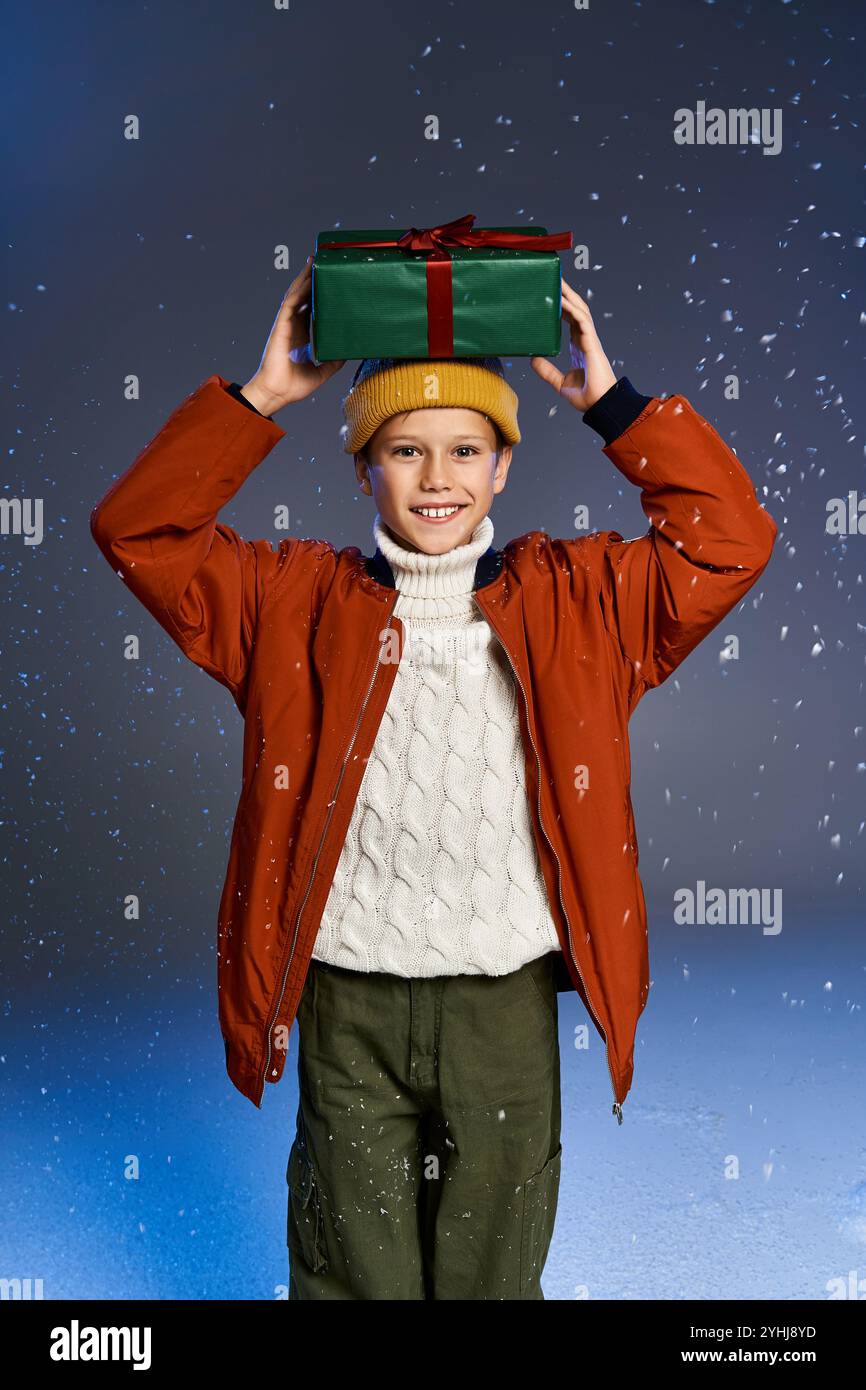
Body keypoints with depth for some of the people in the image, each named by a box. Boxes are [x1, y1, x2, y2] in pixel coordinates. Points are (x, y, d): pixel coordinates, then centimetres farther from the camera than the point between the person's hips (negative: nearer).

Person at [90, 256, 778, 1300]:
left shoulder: (575, 598, 3)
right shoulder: (296, 600, 2)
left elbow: (731, 541, -2)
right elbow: (136, 530, -1)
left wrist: (611, 401, -7)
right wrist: (260, 397, -8)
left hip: (508, 997, 1)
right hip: (348, 998, 0)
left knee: (496, 1267, 18)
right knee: (353, 1263, 16)